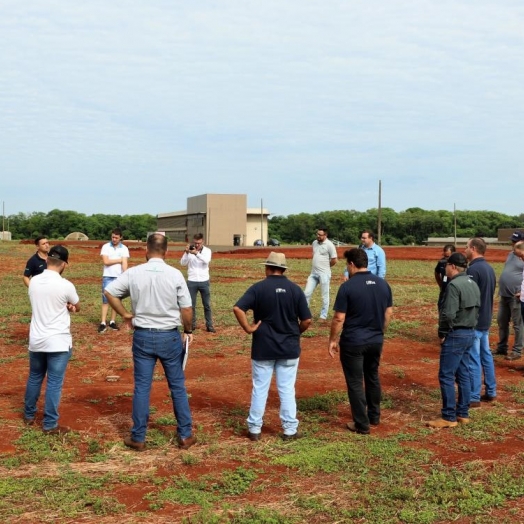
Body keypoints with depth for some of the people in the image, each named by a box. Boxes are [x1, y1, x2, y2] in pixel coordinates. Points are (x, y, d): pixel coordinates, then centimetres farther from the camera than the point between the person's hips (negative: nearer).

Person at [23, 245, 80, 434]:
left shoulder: (33, 281, 0)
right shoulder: (65, 285, -16)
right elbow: (77, 307, 3)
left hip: (36, 340, 5)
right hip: (58, 342, -5)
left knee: (34, 378, 21)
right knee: (54, 383, 3)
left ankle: (29, 415, 35)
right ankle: (50, 425, 9)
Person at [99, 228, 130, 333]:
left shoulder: (124, 249, 2)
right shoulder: (106, 247, 0)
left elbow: (124, 263, -7)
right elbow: (106, 261, -10)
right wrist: (119, 260, -4)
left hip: (119, 277, 1)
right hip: (107, 277, -1)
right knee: (106, 300, -3)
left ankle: (112, 322, 14)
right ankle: (103, 323, -4)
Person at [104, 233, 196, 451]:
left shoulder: (133, 273, -5)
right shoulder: (175, 274, -10)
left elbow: (109, 292, -1)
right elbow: (186, 309, -7)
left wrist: (125, 314, 7)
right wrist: (188, 331, 9)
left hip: (143, 336, 1)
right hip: (170, 336, -1)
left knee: (141, 387, 8)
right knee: (177, 386, 11)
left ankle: (138, 438, 14)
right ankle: (185, 435, 18)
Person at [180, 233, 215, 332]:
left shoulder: (207, 250, -2)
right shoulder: (190, 250, -1)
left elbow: (206, 260, -22)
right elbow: (183, 263, -9)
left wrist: (196, 253, -34)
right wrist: (186, 253, -24)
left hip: (204, 281, 0)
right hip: (192, 282, 0)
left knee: (207, 305, 8)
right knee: (191, 305, 7)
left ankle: (209, 325, 16)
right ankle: (192, 325, 19)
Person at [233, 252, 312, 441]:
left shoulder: (258, 288, -8)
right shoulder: (295, 289, -3)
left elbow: (237, 308, -20)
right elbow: (307, 320, -4)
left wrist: (248, 328, -10)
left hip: (263, 348, -1)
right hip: (289, 348, 1)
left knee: (259, 389, 9)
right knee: (287, 390, 9)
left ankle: (254, 429, 17)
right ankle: (290, 430, 14)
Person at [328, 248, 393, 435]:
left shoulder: (347, 286, -16)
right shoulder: (383, 284, 1)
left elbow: (339, 318, -15)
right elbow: (389, 313, 8)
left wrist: (332, 340, -4)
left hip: (353, 342, -6)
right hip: (376, 341, 6)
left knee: (355, 382, 5)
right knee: (373, 377, 22)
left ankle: (362, 425, 11)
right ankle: (374, 416, 34)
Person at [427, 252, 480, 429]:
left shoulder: (454, 285, -18)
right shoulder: (473, 284, 11)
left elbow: (448, 314, -23)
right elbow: (477, 310, 16)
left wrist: (442, 333, -10)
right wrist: (469, 326, 16)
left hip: (456, 335, -9)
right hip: (470, 333, 9)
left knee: (446, 376, -3)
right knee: (463, 375, 14)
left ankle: (449, 417, 0)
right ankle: (463, 413, 19)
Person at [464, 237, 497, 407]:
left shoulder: (473, 269, -19)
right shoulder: (489, 268, 11)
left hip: (474, 321, -10)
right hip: (485, 320, 10)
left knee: (473, 359, -4)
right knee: (486, 356, 16)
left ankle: (474, 398, 0)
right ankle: (490, 392, 24)